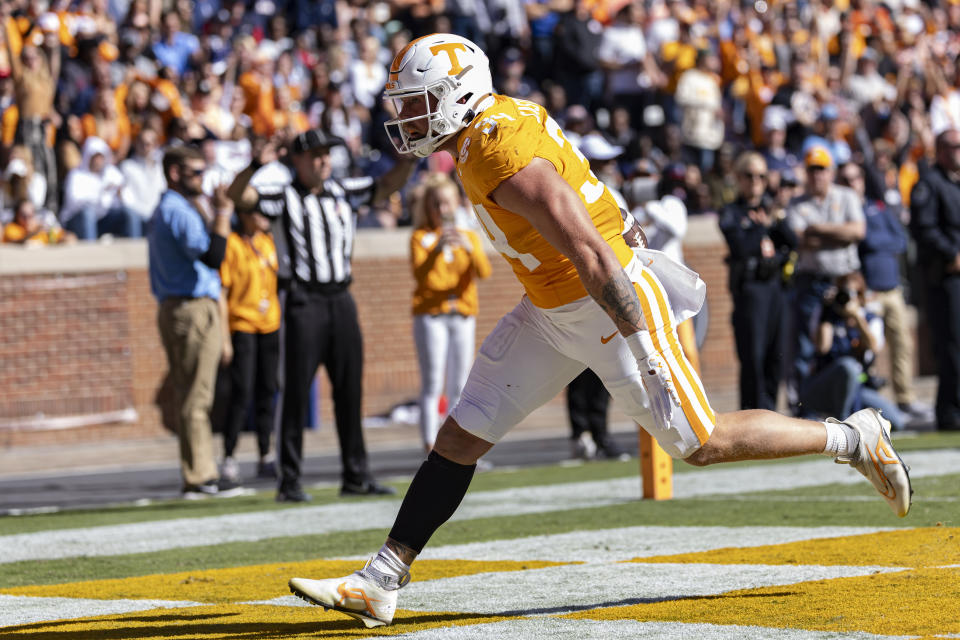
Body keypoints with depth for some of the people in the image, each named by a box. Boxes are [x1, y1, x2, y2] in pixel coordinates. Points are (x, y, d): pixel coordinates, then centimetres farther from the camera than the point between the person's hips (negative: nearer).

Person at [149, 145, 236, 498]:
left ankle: (202, 472, 14)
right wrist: (223, 214, -20)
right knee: (195, 396, -10)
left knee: (190, 396, 12)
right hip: (193, 308, -11)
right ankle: (198, 478, -10)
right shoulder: (179, 211, -12)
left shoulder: (164, 211, 22)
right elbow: (211, 255, -24)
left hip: (172, 308, 11)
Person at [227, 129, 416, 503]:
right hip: (304, 301, -5)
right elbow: (237, 196, -13)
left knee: (350, 391, 8)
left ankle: (356, 476, 15)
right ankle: (289, 481, -3)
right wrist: (256, 166, -31)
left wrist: (410, 158, -3)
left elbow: (388, 185, 15)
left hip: (341, 300, 5)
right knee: (296, 392, -5)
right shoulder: (283, 195, -1)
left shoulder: (344, 192, 12)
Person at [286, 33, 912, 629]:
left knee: (703, 442, 0)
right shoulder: (498, 119, 2)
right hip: (551, 313, 9)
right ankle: (380, 581, 6)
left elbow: (591, 255, -29)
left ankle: (855, 439, 17)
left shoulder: (507, 163, -28)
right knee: (460, 439, 4)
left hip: (612, 308, -9)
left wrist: (643, 349, -29)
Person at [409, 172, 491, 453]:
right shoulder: (421, 237, 3)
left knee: (459, 387, 5)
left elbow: (483, 272, -3)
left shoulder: (469, 237, 13)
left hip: (462, 315, 4)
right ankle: (431, 448, -15)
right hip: (430, 316, -4)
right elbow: (419, 272, -14)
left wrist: (469, 248, -21)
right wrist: (438, 249, -30)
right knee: (432, 384, -11)